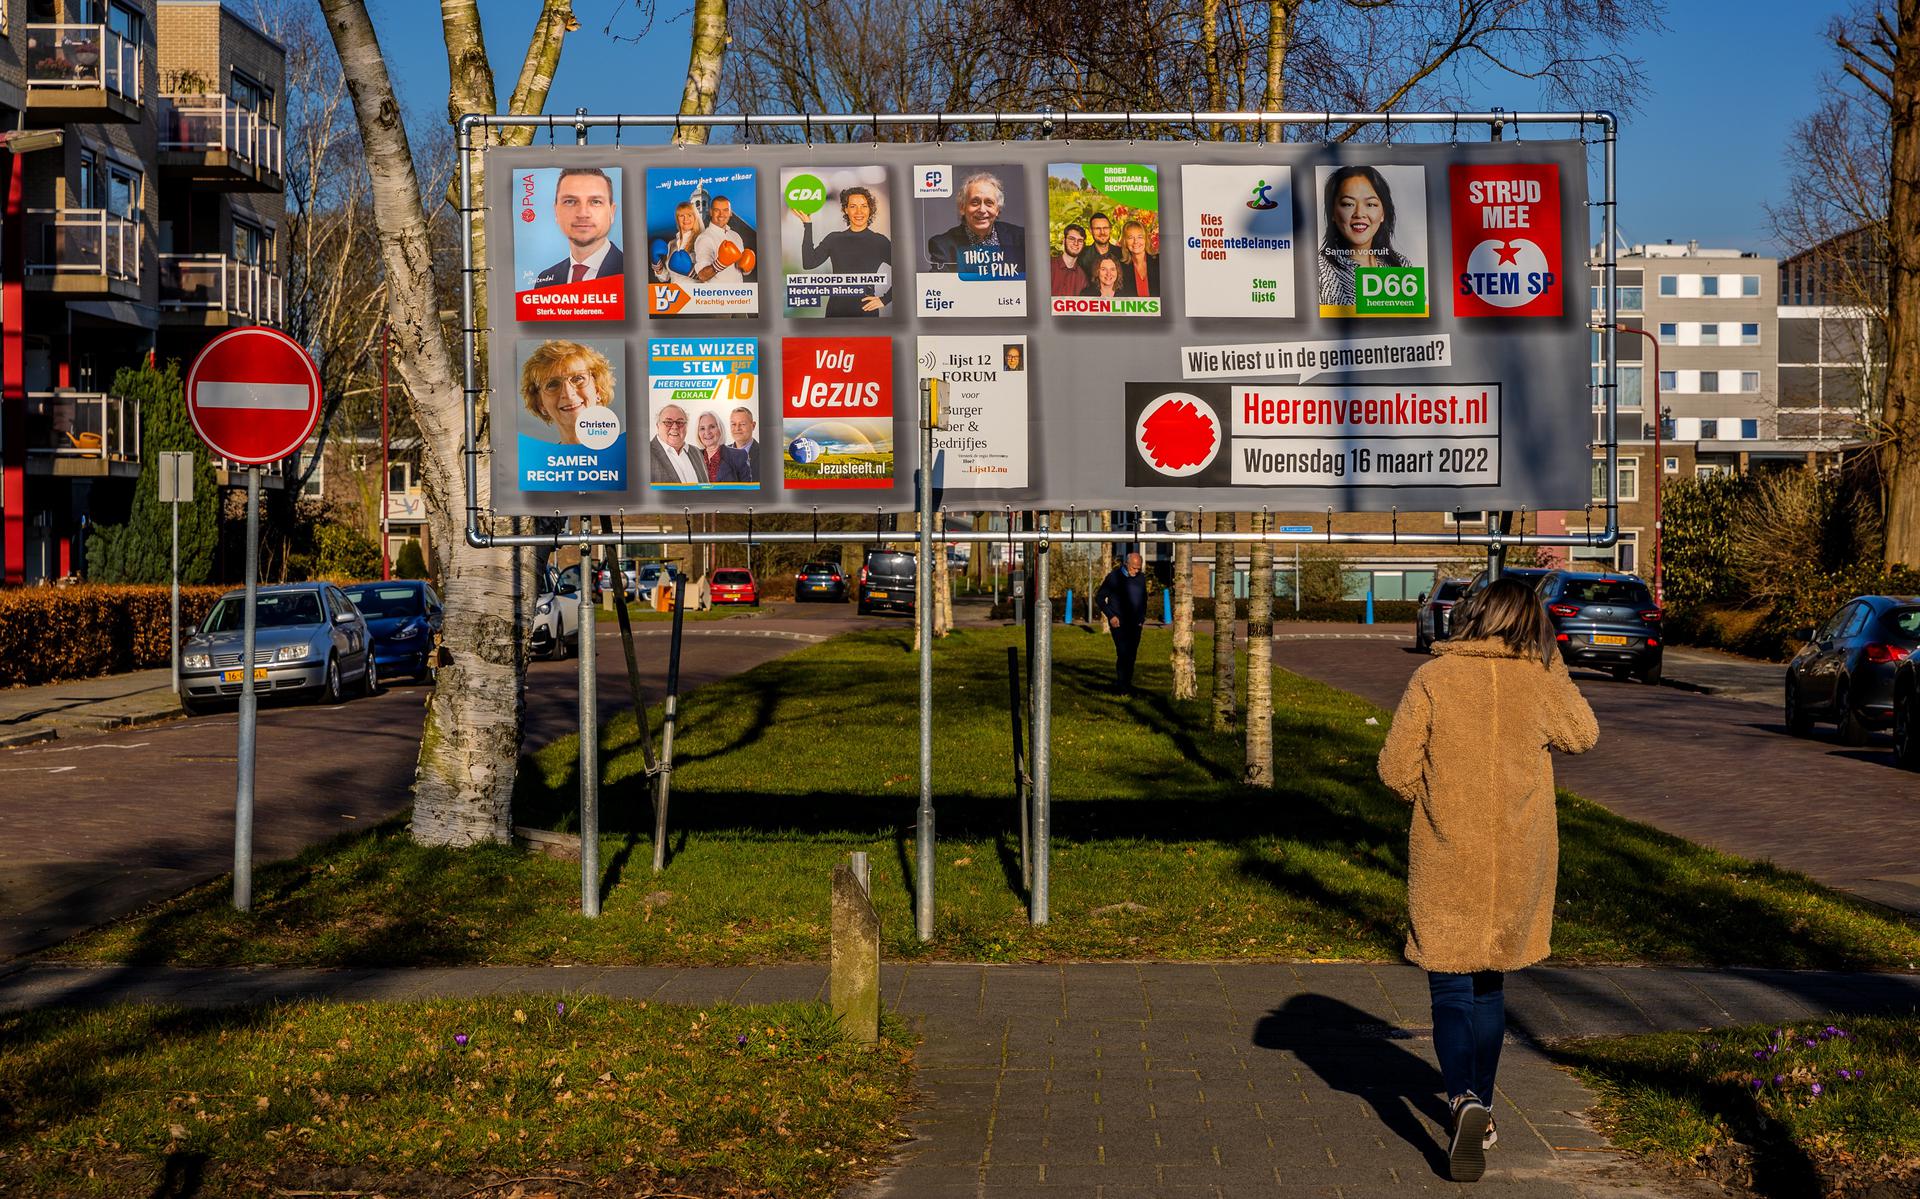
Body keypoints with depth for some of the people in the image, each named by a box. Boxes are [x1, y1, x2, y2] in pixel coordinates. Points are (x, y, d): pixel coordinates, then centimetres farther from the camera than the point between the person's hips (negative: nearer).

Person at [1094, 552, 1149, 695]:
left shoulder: (1141, 578, 8)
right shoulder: (1114, 576, -7)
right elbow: (1099, 598, -3)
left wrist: (1142, 616, 12)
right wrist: (1111, 616, -10)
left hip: (1135, 624, 5)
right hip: (1118, 622, -5)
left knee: (1132, 655, 5)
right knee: (1123, 653, -15)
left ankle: (1127, 685, 13)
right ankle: (1120, 688, -12)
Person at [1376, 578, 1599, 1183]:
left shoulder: (1433, 678, -10)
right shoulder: (1541, 682, -5)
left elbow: (1395, 768, -8)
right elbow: (1583, 736, 14)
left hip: (1446, 861, -2)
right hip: (1518, 862, 2)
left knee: (1450, 990, 3)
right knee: (1489, 985, 19)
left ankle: (1464, 1100, -19)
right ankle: (1481, 1109, 30)